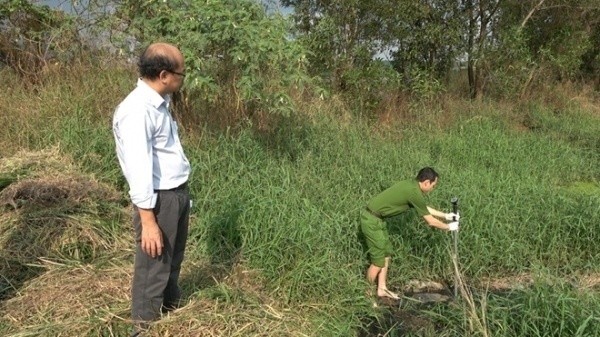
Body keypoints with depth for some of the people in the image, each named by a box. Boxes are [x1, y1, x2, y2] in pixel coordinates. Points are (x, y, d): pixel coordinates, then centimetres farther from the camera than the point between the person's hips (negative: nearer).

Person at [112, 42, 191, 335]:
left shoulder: (160, 102, 8)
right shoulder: (136, 111, -22)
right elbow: (139, 170, -24)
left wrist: (182, 195, 19)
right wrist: (148, 220, -23)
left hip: (179, 192, 9)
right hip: (158, 199, -9)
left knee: (173, 259, 25)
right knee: (153, 267, 7)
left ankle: (172, 307, 46)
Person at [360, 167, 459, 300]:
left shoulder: (412, 185, 9)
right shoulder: (415, 193, -19)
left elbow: (425, 208, 24)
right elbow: (430, 221, -10)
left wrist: (446, 216, 26)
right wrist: (449, 227, 6)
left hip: (376, 218, 10)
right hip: (371, 220, -10)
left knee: (386, 253, 17)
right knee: (379, 260, 1)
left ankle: (382, 289, 27)